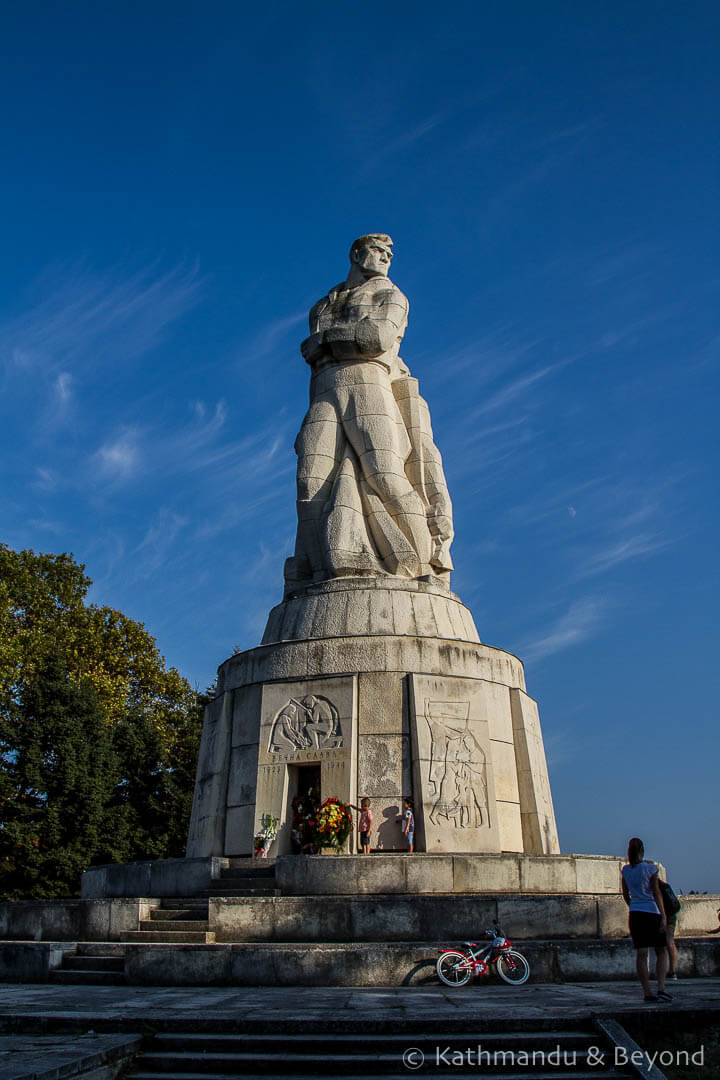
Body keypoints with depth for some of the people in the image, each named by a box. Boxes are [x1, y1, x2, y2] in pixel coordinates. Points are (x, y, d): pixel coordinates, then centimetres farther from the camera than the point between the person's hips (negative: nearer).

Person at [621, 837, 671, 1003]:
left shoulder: (625, 870, 6)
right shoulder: (650, 868, -6)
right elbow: (657, 893, -11)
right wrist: (663, 917, -11)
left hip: (635, 914, 3)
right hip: (652, 913, -3)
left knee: (641, 954, 4)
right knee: (661, 952, 8)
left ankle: (647, 992, 3)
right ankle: (661, 989, -4)